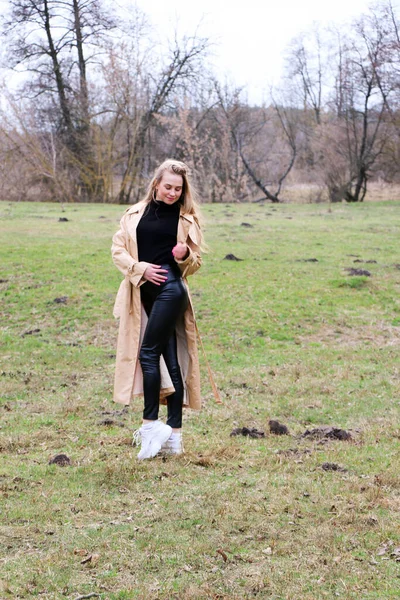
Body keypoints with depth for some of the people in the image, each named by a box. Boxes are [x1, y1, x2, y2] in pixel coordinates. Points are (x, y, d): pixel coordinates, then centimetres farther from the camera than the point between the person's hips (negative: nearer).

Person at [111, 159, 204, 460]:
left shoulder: (187, 218, 6)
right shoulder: (136, 214, 10)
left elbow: (196, 262, 10)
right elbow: (118, 249, 8)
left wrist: (185, 255, -12)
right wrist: (140, 269, -7)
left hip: (170, 287, -3)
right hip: (145, 291, 3)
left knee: (149, 353, -11)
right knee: (170, 359, 6)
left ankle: (150, 423, -2)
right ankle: (173, 433, 10)